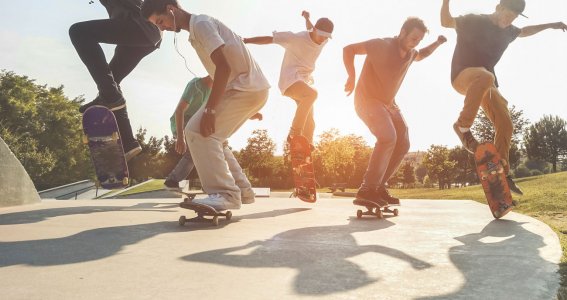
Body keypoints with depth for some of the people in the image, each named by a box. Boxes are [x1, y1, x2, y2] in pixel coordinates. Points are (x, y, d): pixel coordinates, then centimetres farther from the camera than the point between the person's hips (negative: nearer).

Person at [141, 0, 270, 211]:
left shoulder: (200, 23, -9)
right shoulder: (197, 31, 21)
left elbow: (223, 67, -21)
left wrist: (210, 109, -24)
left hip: (247, 87, -10)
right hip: (249, 89, 10)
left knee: (197, 131, -16)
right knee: (209, 136, 14)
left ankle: (225, 194, -19)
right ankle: (239, 191, 18)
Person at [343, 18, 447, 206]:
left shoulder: (410, 53, 5)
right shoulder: (382, 45, -19)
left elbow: (421, 55, 30)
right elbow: (348, 50, -16)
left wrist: (437, 44, 11)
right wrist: (352, 77, -21)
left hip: (388, 103, 9)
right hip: (367, 99, -9)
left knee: (402, 144, 4)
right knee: (388, 137, -28)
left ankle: (379, 186, 11)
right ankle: (367, 189, -23)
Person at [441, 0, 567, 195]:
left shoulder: (507, 31, 14)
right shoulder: (475, 21, -6)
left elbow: (524, 32, 36)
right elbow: (446, 21, -12)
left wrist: (549, 25, 35)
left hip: (486, 82, 7)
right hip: (462, 76, -7)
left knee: (506, 125, -5)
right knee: (485, 77, -44)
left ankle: (502, 172, 4)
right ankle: (462, 126, -31)